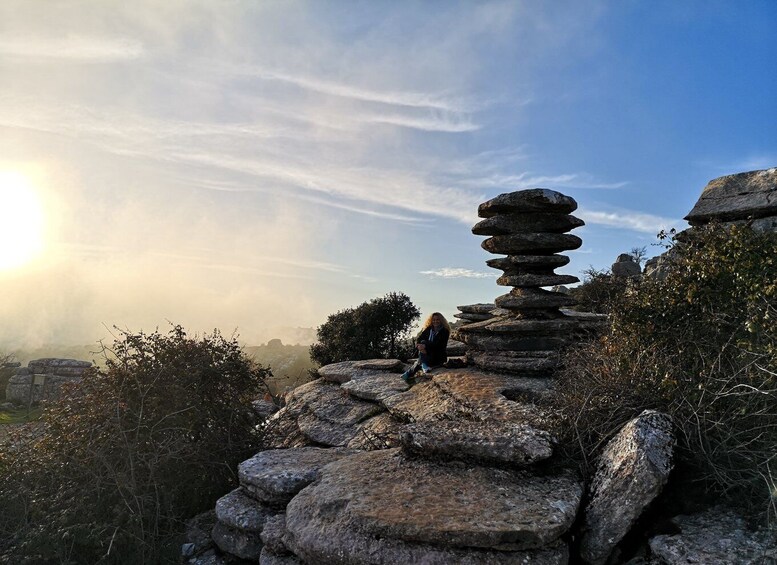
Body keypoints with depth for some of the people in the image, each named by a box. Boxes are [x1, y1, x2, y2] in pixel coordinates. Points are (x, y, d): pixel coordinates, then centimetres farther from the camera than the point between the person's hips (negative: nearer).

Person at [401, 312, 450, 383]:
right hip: (428, 354, 6)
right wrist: (419, 346, -26)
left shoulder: (444, 331, -8)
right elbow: (418, 339, -3)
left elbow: (438, 344, -21)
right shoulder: (428, 329, 5)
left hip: (439, 357, -6)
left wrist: (425, 346, -34)